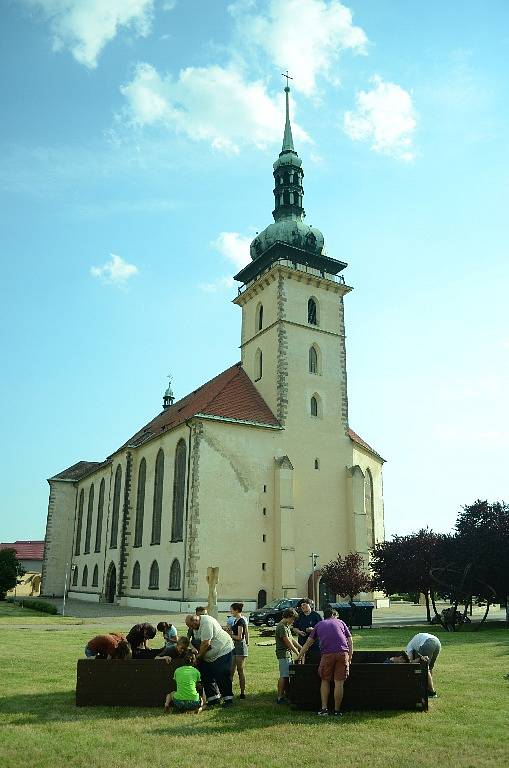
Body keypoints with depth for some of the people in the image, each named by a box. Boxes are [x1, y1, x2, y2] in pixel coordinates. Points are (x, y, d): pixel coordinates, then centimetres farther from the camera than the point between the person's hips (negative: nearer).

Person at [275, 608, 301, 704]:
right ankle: (280, 698, -1)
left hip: (288, 654, 10)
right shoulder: (281, 627, -17)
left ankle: (286, 695, 18)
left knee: (287, 675, 11)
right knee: (283, 676, -6)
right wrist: (298, 653, -13)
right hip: (283, 654, -10)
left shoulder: (287, 626, 16)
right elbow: (288, 642, -18)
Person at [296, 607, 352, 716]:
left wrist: (299, 657, 30)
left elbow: (308, 643, 24)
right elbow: (350, 641, 15)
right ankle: (337, 711, 10)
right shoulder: (340, 622, 22)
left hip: (327, 654, 0)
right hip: (343, 653, 0)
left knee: (325, 681, 16)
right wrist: (350, 658, 17)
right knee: (339, 683, 5)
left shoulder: (319, 625, 23)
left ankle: (324, 708, 12)